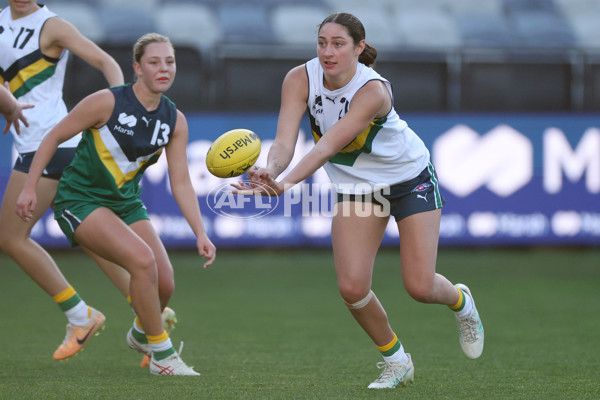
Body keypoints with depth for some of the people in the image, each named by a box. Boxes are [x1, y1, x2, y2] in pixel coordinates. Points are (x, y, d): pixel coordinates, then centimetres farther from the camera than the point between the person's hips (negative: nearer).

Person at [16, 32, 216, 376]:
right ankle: (162, 355, -11)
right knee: (142, 259, -27)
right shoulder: (107, 102, -19)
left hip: (126, 202, 6)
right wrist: (30, 187, -11)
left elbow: (181, 182, 0)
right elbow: (54, 137, -9)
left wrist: (201, 233, -9)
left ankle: (142, 333, 28)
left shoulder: (175, 121, -3)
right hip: (80, 200, -6)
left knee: (164, 281, -8)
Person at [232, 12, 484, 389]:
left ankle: (461, 301, 32)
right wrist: (271, 170, -54)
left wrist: (286, 183, -60)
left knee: (420, 287, -7)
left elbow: (329, 145, -45)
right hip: (357, 186, 4)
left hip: (410, 177, -4)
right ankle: (396, 362, 16)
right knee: (352, 287, -10)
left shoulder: (373, 90, -34)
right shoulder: (300, 79, -20)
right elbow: (285, 140, -31)